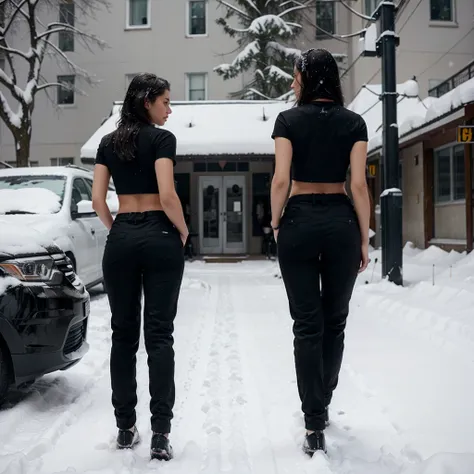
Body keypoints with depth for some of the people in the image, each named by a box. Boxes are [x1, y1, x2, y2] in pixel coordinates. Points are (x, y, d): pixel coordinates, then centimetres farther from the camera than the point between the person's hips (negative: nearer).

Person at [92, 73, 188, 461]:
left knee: (123, 333, 9)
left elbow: (98, 200, 6)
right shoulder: (161, 138, -5)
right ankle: (160, 432, -3)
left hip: (121, 240, 5)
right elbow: (167, 195, -15)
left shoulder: (108, 143, 11)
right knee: (159, 334, -2)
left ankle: (125, 427, 17)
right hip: (159, 237, -4)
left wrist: (117, 231, 16)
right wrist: (183, 230, 0)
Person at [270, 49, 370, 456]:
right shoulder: (354, 122, 4)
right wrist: (364, 239, 2)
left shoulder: (288, 120, 1)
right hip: (341, 221, 1)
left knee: (307, 324, 2)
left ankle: (315, 426, 4)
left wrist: (276, 223, 6)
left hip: (300, 221, -1)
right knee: (335, 320, 15)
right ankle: (321, 406, 29)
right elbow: (359, 184, -3)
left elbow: (281, 180, -7)